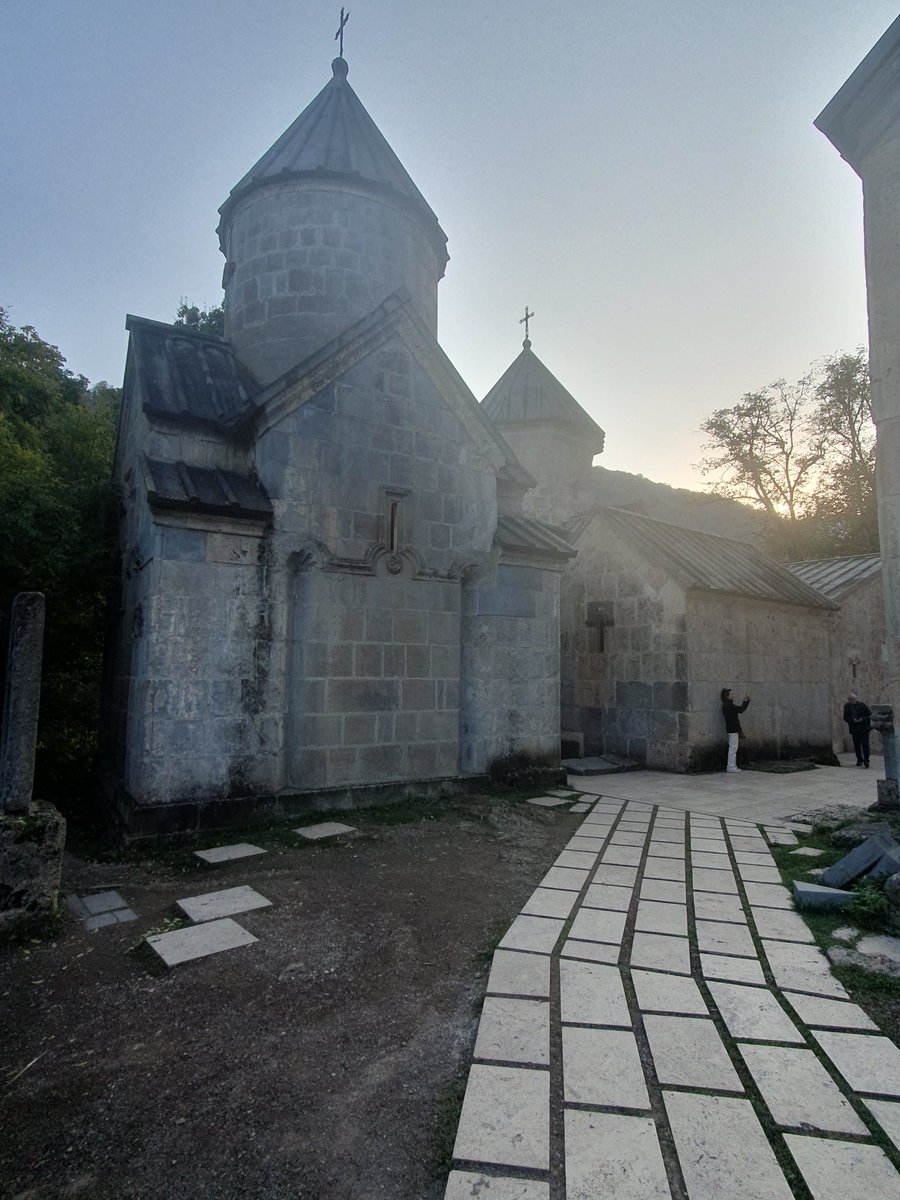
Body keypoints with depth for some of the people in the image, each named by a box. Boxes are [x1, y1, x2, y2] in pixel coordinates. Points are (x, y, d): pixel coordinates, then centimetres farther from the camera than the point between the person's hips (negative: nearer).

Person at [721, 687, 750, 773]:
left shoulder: (728, 705, 15)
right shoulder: (728, 705, -16)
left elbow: (741, 709, 18)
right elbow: (741, 709, -15)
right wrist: (745, 701, -3)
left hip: (732, 729, 10)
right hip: (733, 729, -10)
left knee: (733, 748, 14)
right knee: (733, 747, -7)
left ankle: (732, 766, 19)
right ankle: (731, 766, -5)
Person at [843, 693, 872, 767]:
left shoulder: (862, 705, -6)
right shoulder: (847, 706, 2)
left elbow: (869, 715, -4)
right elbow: (845, 718, 3)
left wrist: (862, 719, -18)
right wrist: (853, 720, -14)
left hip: (864, 728, -3)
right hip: (854, 729, 3)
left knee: (865, 744, -6)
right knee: (857, 745, 6)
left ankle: (866, 760, -2)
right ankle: (859, 760, 16)